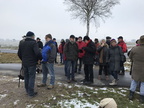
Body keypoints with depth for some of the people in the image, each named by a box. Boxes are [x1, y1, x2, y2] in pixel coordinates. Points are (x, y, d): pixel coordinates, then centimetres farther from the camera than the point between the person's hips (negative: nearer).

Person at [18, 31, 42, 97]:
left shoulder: (21, 44, 8)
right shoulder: (33, 43, -14)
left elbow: (19, 54, 12)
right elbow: (38, 53, -25)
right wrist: (40, 58, -7)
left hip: (24, 64, 7)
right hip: (32, 64, -6)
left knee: (26, 77, 17)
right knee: (31, 77, 1)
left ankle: (27, 91, 29)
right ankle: (31, 93, 7)